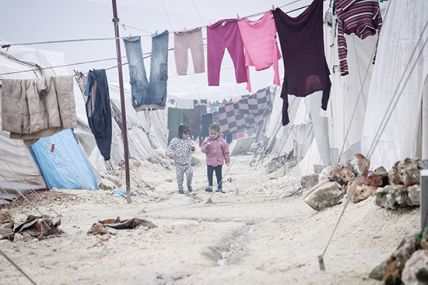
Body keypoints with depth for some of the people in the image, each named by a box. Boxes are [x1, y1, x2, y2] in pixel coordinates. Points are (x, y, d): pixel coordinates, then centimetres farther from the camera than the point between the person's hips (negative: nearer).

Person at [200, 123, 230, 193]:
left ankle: (219, 188, 13)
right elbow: (202, 149, -1)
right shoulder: (207, 140, 0)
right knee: (209, 174, -1)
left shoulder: (221, 141, -3)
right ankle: (210, 186, 8)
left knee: (219, 175, 5)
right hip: (210, 162, 1)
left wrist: (227, 160, 3)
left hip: (219, 162, -1)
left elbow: (226, 151, 3)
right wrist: (206, 146, -22)